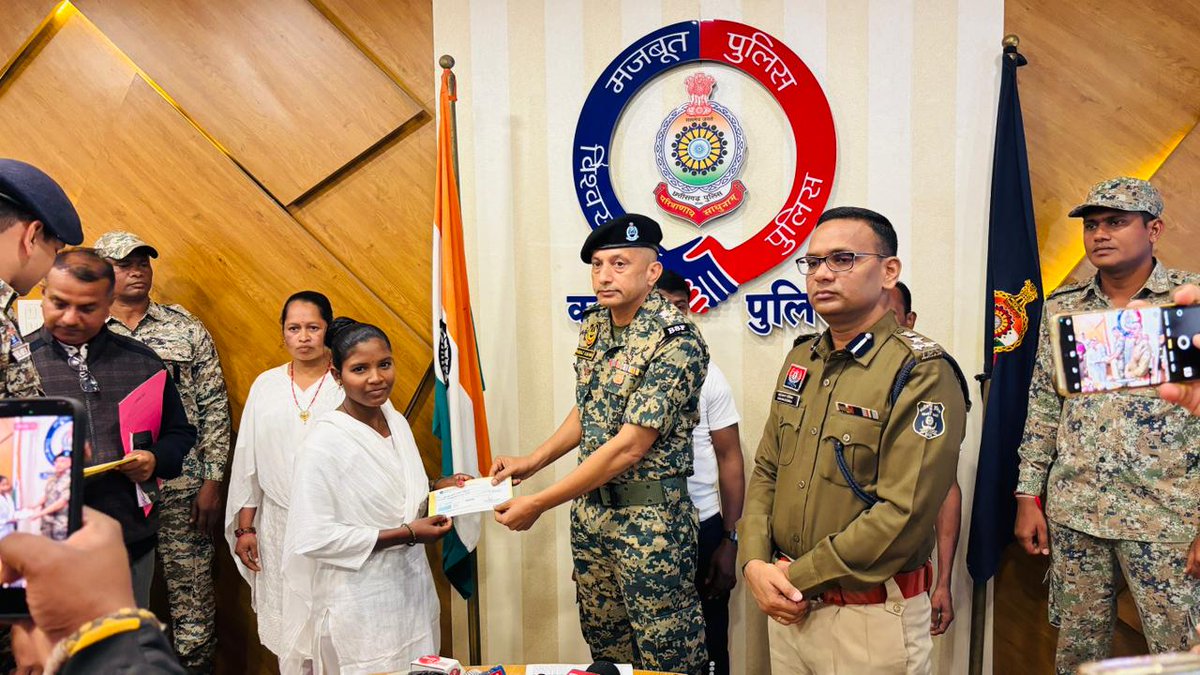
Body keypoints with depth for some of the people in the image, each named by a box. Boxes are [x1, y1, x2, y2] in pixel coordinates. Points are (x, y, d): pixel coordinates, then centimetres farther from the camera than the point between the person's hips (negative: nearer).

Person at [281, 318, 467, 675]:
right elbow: (313, 538, -23)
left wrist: (437, 487, -2)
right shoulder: (324, 442, -19)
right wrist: (407, 534, -21)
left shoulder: (396, 421, 3)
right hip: (361, 606, -7)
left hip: (412, 588, 7)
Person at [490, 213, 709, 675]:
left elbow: (629, 447, -25)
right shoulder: (594, 324, 3)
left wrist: (538, 504, -21)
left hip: (649, 516, -7)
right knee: (603, 638, 21)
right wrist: (533, 461, 4)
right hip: (589, 507, 7)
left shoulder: (675, 342, -22)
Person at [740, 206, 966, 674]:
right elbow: (766, 472, 8)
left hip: (869, 617, -6)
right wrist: (755, 562, -8)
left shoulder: (922, 374, -16)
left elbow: (904, 515, -23)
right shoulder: (801, 360, 6)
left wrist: (797, 576, -17)